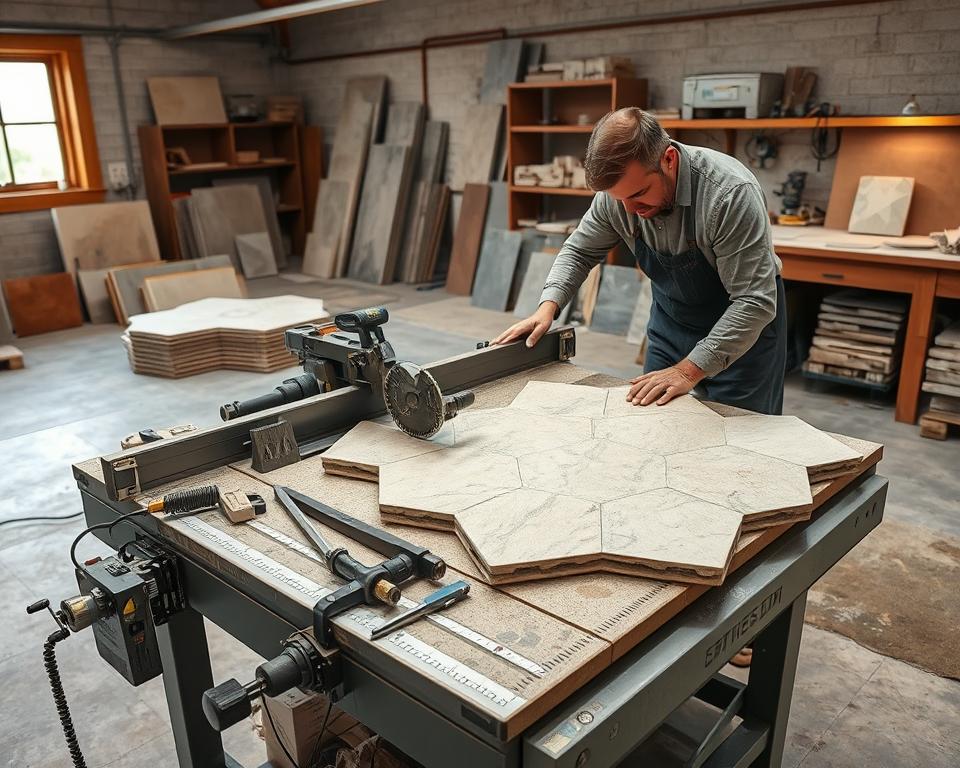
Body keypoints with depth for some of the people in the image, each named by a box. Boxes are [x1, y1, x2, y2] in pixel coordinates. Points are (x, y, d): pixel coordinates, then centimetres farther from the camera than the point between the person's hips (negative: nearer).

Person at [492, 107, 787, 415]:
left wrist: (689, 370, -36)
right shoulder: (619, 186, -16)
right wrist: (547, 306, -16)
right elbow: (580, 251, 0)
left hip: (744, 323, -4)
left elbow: (754, 302, -31)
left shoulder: (731, 193, -33)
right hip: (671, 317, 5)